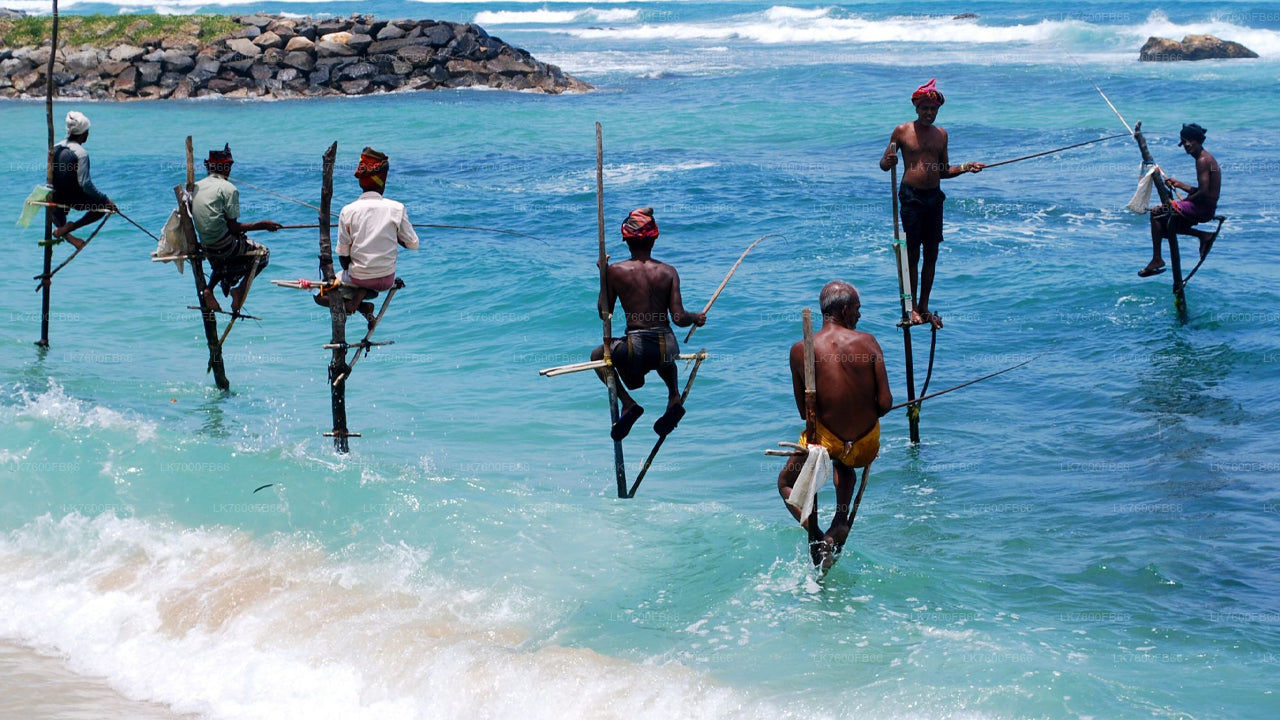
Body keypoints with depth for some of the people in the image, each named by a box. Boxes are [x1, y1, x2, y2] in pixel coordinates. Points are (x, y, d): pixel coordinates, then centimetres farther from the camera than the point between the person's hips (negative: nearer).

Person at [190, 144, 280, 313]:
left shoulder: (196, 186, 9)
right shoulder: (228, 188, -11)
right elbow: (233, 228, -12)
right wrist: (262, 225, -3)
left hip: (205, 247, 6)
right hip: (223, 245, -6)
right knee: (262, 253, 15)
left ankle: (209, 289, 8)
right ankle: (241, 288, -4)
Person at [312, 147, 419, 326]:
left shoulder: (348, 211, -9)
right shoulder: (397, 208, -9)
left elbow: (343, 254, -5)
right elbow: (413, 244, -2)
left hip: (358, 277, -1)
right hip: (386, 279, 2)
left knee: (320, 295, 18)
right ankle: (364, 293, 6)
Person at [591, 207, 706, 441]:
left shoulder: (615, 271, -5)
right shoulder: (668, 272, -1)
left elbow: (604, 313, 4)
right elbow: (679, 318, -5)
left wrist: (604, 275, 14)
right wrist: (697, 318, 18)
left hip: (635, 350, -3)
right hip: (667, 349, 3)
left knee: (598, 355, 28)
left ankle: (628, 404, 6)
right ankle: (674, 397, 18)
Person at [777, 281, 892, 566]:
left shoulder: (801, 350, -11)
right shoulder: (867, 342, -11)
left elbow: (803, 411, -4)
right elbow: (885, 403, -12)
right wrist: (864, 417, 9)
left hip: (826, 442, -2)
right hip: (867, 446, 2)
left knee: (787, 483, 26)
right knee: (844, 463, 39)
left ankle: (815, 537, 4)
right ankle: (841, 520, 17)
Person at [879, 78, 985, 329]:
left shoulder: (941, 134, 12)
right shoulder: (902, 132, 0)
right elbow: (883, 164, 1)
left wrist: (966, 168, 6)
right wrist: (888, 162, -21)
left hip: (934, 196, 4)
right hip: (911, 196, -4)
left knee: (931, 254, 7)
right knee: (912, 253, -4)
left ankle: (924, 306, 16)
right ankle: (912, 307, 3)